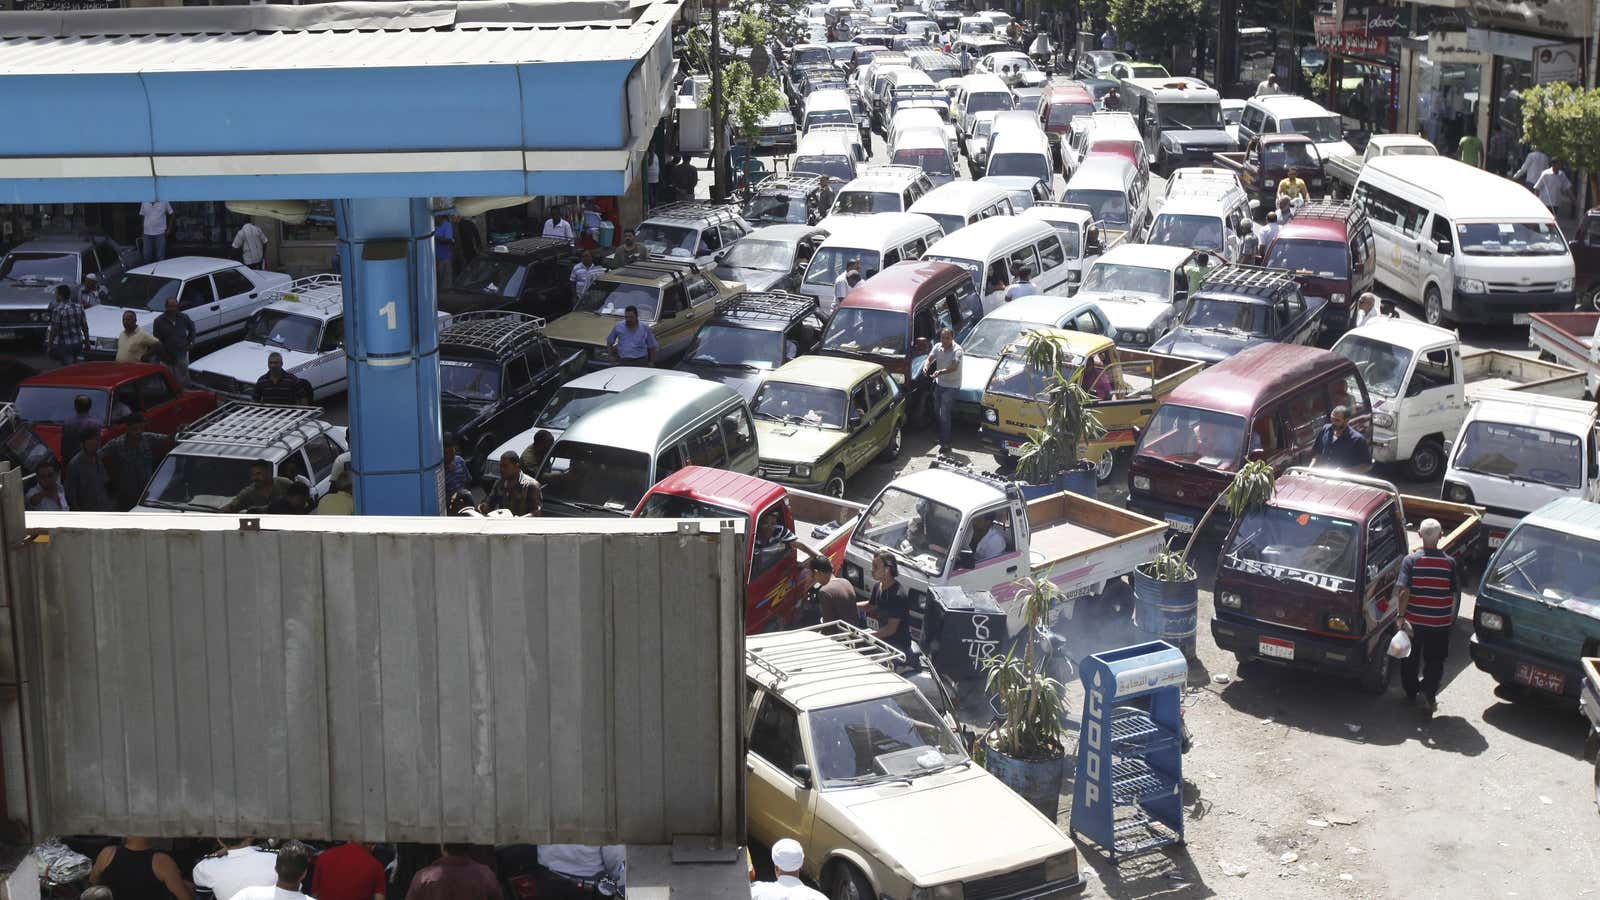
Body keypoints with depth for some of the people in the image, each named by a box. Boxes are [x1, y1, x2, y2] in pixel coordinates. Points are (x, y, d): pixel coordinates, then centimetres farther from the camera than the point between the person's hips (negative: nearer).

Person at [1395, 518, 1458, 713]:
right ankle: (1428, 691, -7)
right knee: (1435, 660, 12)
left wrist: (1402, 617, -13)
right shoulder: (1449, 562, -7)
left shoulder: (1411, 560, -11)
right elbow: (1456, 594, -1)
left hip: (1414, 621, 0)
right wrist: (1452, 615, 14)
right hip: (1440, 622, 0)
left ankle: (1411, 691, 31)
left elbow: (1403, 591, -17)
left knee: (1410, 659, 19)